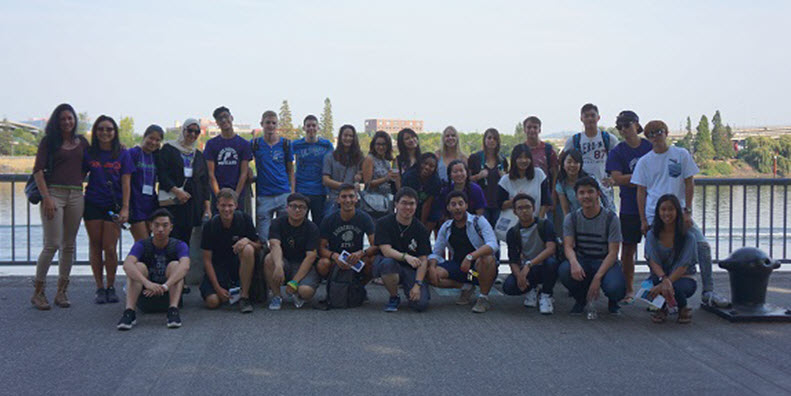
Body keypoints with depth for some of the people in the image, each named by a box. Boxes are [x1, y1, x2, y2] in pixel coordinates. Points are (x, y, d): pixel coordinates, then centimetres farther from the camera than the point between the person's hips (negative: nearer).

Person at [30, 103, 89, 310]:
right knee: (52, 244, -9)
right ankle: (38, 292, 1)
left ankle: (61, 291, 14)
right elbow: (38, 170, -5)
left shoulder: (82, 142, 12)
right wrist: (46, 197, -13)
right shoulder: (49, 141, 1)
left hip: (76, 195, 4)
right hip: (53, 193, -4)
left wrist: (78, 181, 3)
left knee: (69, 245, 6)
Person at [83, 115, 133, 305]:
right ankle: (99, 288, 11)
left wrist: (125, 208, -8)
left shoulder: (122, 154, 2)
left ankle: (111, 287, 9)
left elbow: (125, 183, 0)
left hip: (114, 206, -1)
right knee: (95, 246, 3)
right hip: (93, 204, 1)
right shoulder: (88, 153, 5)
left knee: (110, 248, -6)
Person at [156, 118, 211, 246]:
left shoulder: (199, 155, 20)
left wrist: (207, 206, 9)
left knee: (186, 240, 3)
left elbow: (205, 182, 17)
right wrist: (176, 191, -16)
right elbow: (161, 174, -5)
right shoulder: (168, 149, 5)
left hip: (193, 204, 5)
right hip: (172, 203, -4)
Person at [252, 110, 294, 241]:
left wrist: (293, 193, 4)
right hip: (263, 196, -1)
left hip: (284, 194, 1)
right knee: (263, 236, 1)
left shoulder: (285, 143, 6)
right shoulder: (255, 144, 4)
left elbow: (290, 170, 10)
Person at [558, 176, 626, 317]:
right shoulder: (572, 218, 0)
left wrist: (597, 277, -26)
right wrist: (574, 262, -35)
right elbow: (568, 246, -9)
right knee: (564, 270, -32)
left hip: (605, 263, -2)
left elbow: (613, 253, -13)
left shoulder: (611, 218, -9)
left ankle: (612, 301, 8)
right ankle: (580, 299, 2)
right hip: (582, 262, 2)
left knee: (615, 288, -35)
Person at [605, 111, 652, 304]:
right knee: (628, 248, 4)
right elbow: (618, 179, -10)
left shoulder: (650, 147, 4)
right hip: (630, 207, 0)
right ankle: (629, 289, 13)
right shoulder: (617, 151, 1)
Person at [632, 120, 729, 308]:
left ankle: (708, 292, -7)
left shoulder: (681, 154, 5)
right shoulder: (644, 162, 6)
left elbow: (689, 184, 3)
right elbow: (641, 192, 8)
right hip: (654, 215, 0)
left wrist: (687, 211, -4)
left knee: (703, 246, -11)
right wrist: (643, 220, 2)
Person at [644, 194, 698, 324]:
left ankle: (683, 308, 1)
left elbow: (683, 266, -17)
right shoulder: (652, 235, -1)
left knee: (676, 288, -38)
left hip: (683, 278, -1)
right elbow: (653, 262, -13)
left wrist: (665, 283, -34)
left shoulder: (688, 237, -8)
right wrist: (664, 279, -36)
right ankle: (661, 308, 1)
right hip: (659, 277, 2)